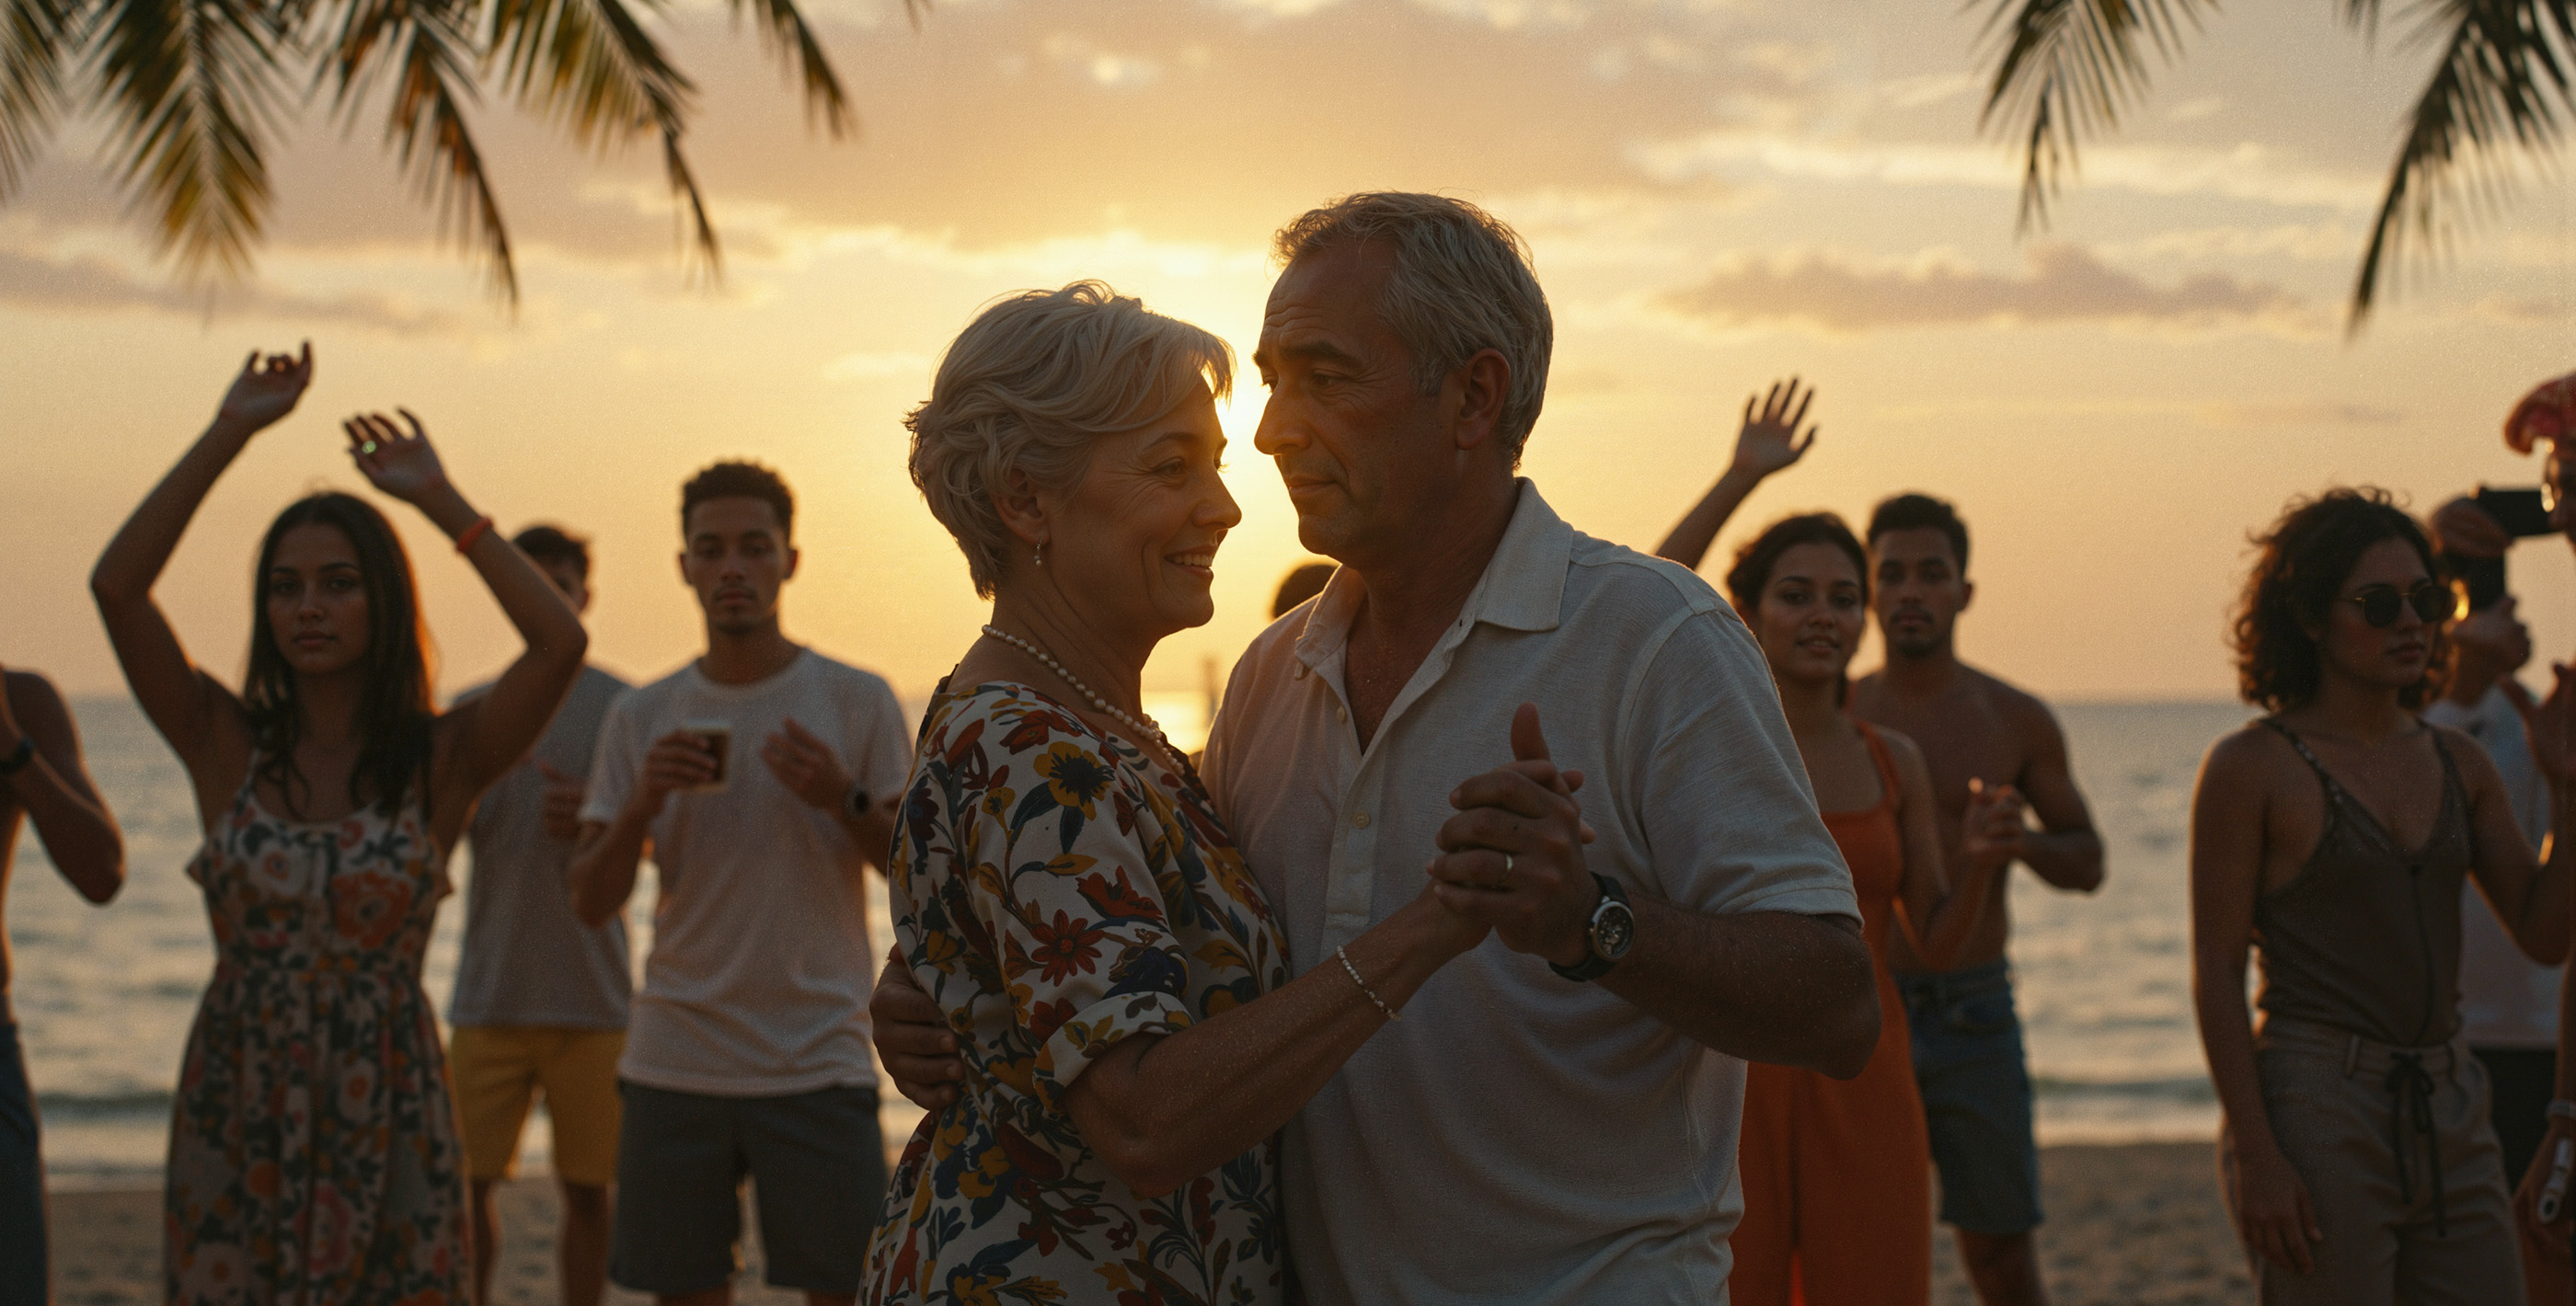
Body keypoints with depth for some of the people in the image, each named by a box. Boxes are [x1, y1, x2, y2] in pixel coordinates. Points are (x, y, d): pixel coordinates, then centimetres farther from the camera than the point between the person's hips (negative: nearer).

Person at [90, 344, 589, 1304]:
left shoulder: (445, 759, -1)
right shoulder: (225, 744, 2)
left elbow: (560, 642, -17)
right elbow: (116, 586, -9)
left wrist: (440, 502, -11)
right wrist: (230, 433, -9)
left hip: (388, 1116, -1)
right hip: (236, 1115, 1)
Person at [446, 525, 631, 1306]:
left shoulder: (621, 707, 4)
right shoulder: (473, 712, 10)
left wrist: (596, 822, -17)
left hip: (592, 998, -1)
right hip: (490, 997, 1)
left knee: (587, 1189, 3)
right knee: (465, 1181, -1)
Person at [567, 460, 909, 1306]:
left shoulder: (859, 703, 2)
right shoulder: (640, 719, 9)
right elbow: (592, 904, 6)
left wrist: (843, 799, -15)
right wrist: (642, 803, -12)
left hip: (817, 1067, -2)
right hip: (674, 1067, 2)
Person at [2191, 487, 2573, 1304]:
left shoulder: (2458, 763, 12)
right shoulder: (2251, 768, -5)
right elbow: (2216, 974, -8)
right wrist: (2256, 1156, -15)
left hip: (2448, 1118, 6)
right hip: (2315, 1111, -6)